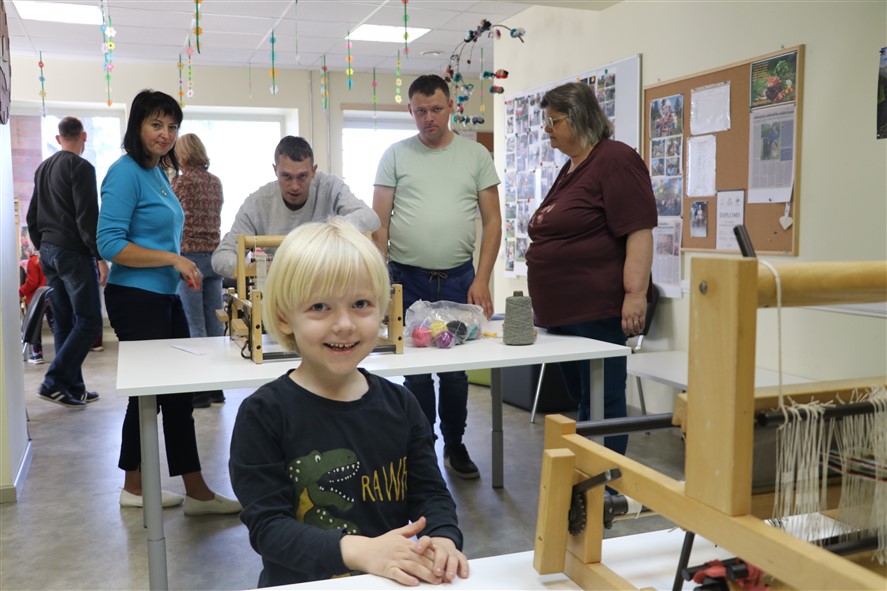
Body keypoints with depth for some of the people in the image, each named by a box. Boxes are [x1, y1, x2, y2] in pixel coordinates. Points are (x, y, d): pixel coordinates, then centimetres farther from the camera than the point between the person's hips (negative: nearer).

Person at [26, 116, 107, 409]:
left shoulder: (42, 169, 17)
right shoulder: (81, 167, -9)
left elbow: (32, 217, 20)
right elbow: (88, 217, -17)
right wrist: (100, 256, -14)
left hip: (48, 253, 9)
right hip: (74, 253, -8)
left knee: (64, 323, 9)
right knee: (88, 322, -5)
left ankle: (74, 388, 12)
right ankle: (53, 382, -10)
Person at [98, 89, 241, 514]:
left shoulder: (160, 173, 15)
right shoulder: (126, 172, -12)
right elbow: (110, 244, -18)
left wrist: (181, 268, 12)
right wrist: (173, 259, -19)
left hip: (165, 297, 9)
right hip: (135, 299, -9)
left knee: (178, 392, 9)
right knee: (149, 391, 2)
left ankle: (197, 492, 17)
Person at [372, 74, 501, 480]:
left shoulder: (476, 156, 5)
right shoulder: (396, 155, 4)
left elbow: (492, 221, 4)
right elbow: (379, 222, 1)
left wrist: (481, 280, -5)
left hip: (459, 278, 1)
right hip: (407, 279, -1)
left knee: (457, 366, 8)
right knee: (415, 368, 4)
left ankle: (455, 445, 26)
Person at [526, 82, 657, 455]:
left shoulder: (615, 161, -10)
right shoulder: (570, 169, 18)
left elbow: (638, 232, -18)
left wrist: (635, 293, -25)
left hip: (597, 311, -9)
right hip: (562, 311, 10)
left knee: (601, 402, -2)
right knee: (581, 399, 16)